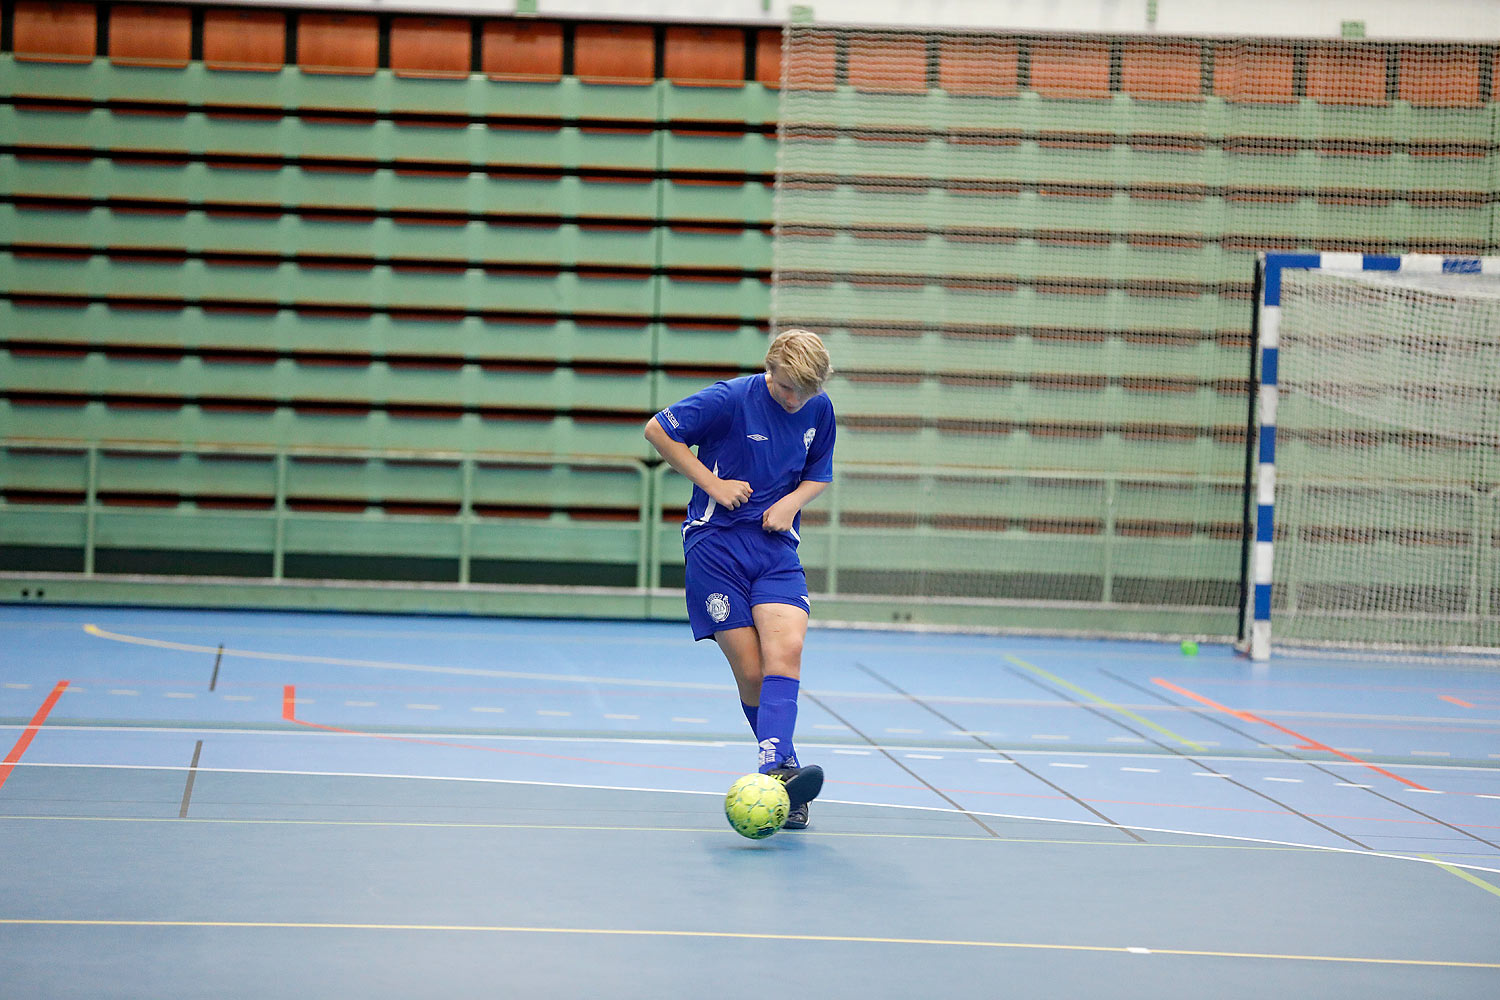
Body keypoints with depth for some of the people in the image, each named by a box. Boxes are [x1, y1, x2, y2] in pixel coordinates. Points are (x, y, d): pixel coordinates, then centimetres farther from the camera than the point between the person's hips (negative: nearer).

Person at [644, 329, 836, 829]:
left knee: (786, 651, -22)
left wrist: (792, 501, -2)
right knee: (751, 672, -9)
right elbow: (657, 430, -3)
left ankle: (774, 768, -34)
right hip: (716, 543, -3)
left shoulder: (820, 410, 5)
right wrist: (711, 482, -8)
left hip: (777, 547, 3)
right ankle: (785, 765, 2)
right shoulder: (730, 399, -9)